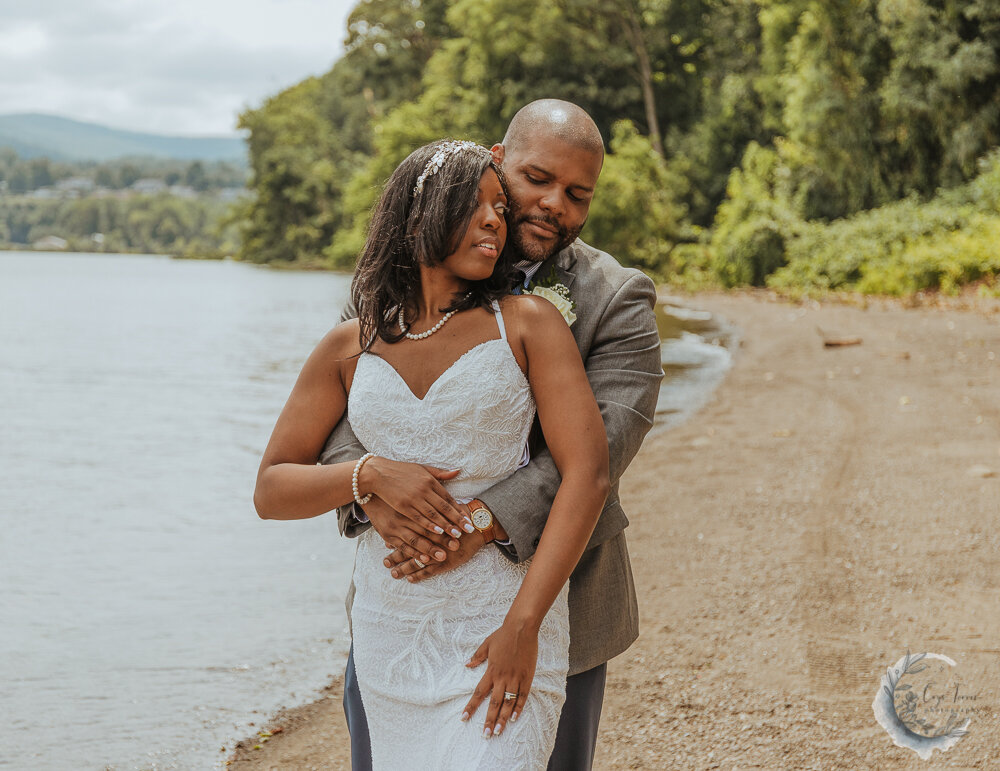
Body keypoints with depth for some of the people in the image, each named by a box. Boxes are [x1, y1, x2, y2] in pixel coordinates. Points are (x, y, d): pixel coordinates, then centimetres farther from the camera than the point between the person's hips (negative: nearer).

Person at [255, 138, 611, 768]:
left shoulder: (527, 324, -3)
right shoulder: (350, 348, 5)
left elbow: (588, 474, -11)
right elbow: (271, 491, 7)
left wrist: (522, 625, -17)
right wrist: (371, 475, -13)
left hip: (503, 627, -3)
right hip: (390, 627, 3)